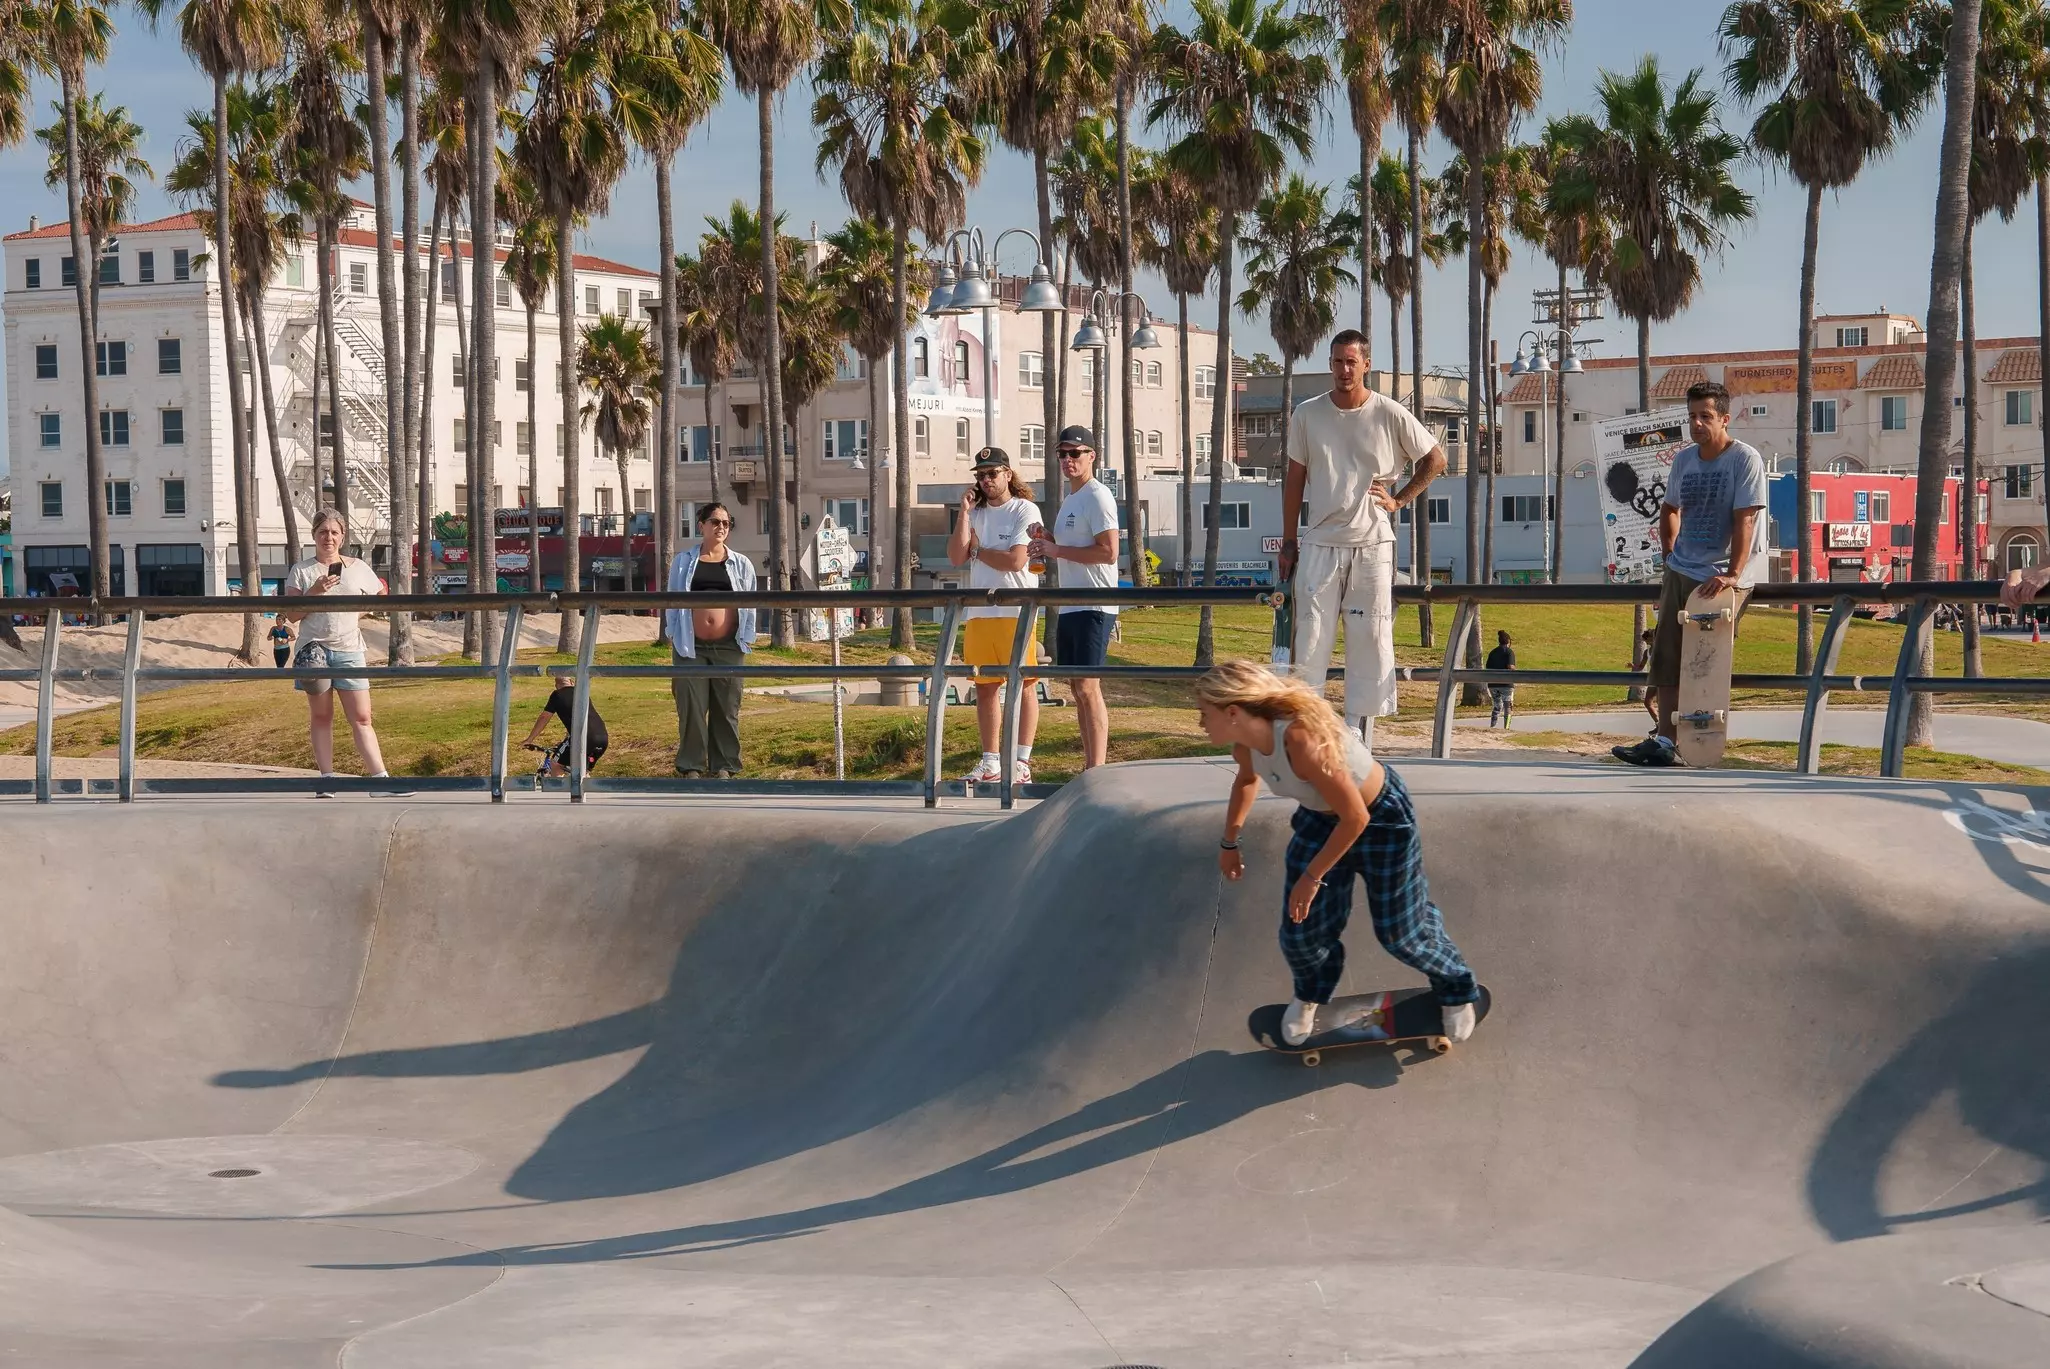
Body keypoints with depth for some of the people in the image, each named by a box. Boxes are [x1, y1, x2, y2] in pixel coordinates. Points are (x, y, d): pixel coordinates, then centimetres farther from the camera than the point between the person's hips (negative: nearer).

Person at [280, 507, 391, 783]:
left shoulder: (358, 568, 8)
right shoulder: (301, 571, 3)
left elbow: (381, 595, 22)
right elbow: (292, 615, -2)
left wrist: (359, 612, 6)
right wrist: (315, 591, -15)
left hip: (349, 650, 0)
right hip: (314, 650, 0)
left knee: (361, 719, -4)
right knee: (321, 717, 5)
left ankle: (380, 778, -7)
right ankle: (326, 777, 9)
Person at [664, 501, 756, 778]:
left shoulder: (741, 564, 8)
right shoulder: (683, 561, 7)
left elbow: (750, 604, 9)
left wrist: (747, 639, 2)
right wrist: (673, 636, 2)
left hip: (728, 647, 1)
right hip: (691, 647, -1)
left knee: (727, 708, 3)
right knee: (691, 708, -2)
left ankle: (724, 766, 11)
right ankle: (692, 766, 5)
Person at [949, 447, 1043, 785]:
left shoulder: (1025, 510, -3)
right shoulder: (975, 513, 15)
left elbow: (1016, 560, -14)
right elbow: (956, 557, 3)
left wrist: (977, 550, -1)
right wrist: (964, 513, -2)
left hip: (1016, 612, -6)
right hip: (978, 613, 6)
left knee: (1024, 685, -4)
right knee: (985, 687, 8)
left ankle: (1022, 762, -2)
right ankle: (990, 762, 15)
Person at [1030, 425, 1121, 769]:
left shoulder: (1097, 497, -11)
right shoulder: (1069, 501, 19)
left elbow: (1108, 552, -20)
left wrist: (1057, 550, -15)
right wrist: (1047, 542, 8)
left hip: (1093, 608, -10)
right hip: (1069, 607, 10)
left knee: (1088, 687, -12)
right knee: (1078, 688, 11)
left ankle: (1097, 771, -10)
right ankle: (1089, 767, 16)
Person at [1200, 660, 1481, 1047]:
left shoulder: (1302, 739, -42)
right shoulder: (1245, 743, -18)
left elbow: (1355, 818, -33)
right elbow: (1247, 780, 11)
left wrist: (1312, 877, -24)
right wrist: (1229, 842, 20)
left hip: (1380, 818, -6)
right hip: (1321, 818, 6)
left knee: (1399, 932, 6)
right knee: (1300, 930, 5)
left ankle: (1456, 989, 35)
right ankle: (1310, 995, 36)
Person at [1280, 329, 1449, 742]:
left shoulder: (1391, 415, -2)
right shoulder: (1308, 414, 3)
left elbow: (1435, 459, 10)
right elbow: (1294, 478, 9)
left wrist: (1400, 499, 2)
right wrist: (1288, 541, 8)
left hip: (1373, 544, -1)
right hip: (1320, 544, 1)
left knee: (1371, 639, 1)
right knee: (1310, 639, -3)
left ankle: (1358, 735, 8)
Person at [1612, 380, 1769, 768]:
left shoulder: (1745, 459, -11)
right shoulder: (1683, 459, 9)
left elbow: (1744, 521, -19)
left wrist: (1732, 575, -26)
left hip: (1724, 579, -7)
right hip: (1681, 572, 7)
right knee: (1667, 656, -1)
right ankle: (1664, 740, -2)